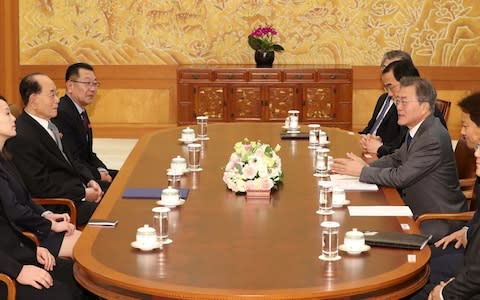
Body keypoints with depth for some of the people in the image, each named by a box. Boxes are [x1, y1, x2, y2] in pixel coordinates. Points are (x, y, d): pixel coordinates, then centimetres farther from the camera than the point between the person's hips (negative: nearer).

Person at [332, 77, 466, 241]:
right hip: (417, 212, 9)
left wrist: (362, 171, -14)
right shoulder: (417, 130, 5)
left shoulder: (433, 138, -25)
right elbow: (396, 159, 15)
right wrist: (367, 166, -4)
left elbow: (401, 177, -23)